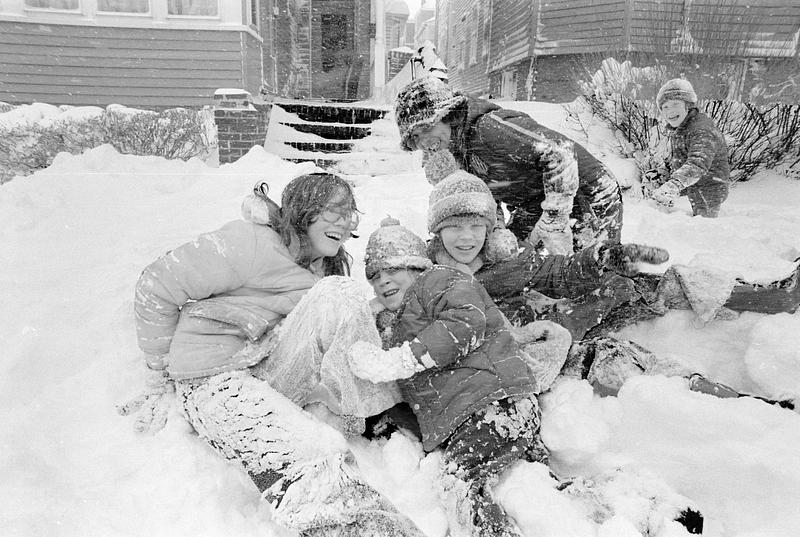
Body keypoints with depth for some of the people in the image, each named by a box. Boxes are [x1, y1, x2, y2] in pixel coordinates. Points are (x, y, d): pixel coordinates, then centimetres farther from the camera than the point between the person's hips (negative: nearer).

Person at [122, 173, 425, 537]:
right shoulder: (252, 241, -14)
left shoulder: (327, 267, 11)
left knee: (339, 293, -17)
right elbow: (157, 286, -10)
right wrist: (163, 364, 0)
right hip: (215, 380, -6)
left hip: (272, 370, 7)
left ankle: (331, 421, -15)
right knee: (319, 457, -30)